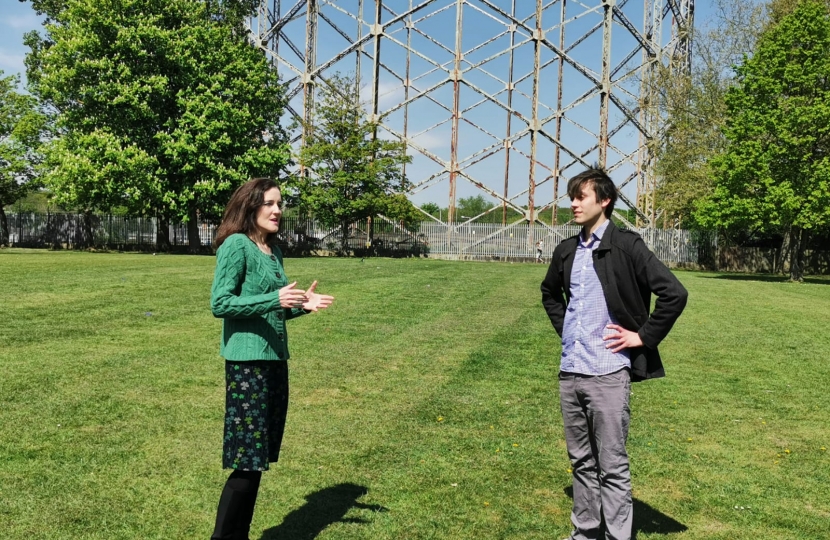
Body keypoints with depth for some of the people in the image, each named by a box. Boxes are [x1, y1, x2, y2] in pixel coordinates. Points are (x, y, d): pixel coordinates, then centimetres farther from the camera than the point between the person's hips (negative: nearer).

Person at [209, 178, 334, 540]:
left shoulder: (273, 250, 13)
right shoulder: (236, 245, -10)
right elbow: (219, 303, -16)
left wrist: (301, 305, 3)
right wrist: (275, 299, -24)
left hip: (275, 361, 8)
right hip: (247, 362, -8)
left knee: (259, 460, 13)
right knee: (248, 463, -4)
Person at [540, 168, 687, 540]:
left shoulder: (626, 246, -9)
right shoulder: (566, 251, 10)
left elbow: (674, 293, -15)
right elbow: (549, 292, 29)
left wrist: (643, 336, -11)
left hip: (607, 374, -6)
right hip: (569, 373, 6)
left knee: (612, 465, 1)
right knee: (581, 461, 16)